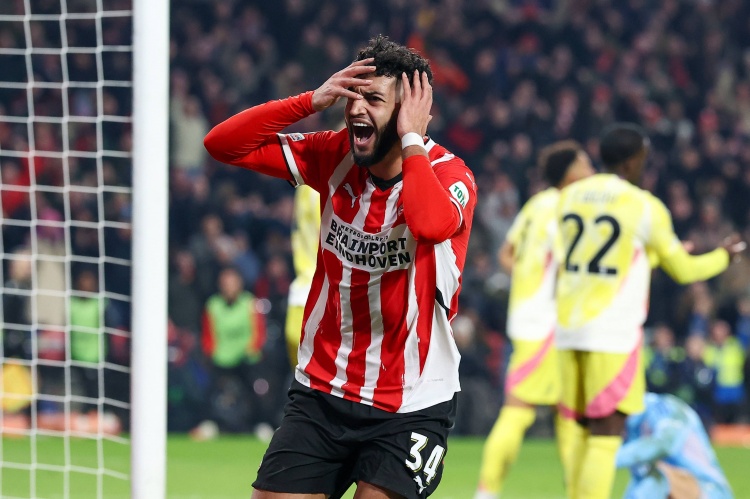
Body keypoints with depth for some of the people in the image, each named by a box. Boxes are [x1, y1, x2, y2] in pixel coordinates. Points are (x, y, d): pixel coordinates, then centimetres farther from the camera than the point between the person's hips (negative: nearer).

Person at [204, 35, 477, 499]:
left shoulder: (450, 174, -13)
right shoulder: (335, 156, 0)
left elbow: (431, 224, -37)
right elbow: (223, 144, -2)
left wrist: (411, 140, -23)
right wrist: (312, 101, -12)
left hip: (411, 407, -4)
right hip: (321, 393, 4)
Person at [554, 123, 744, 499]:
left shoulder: (570, 197, 10)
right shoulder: (645, 207, -6)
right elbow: (684, 271, 6)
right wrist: (725, 256, 24)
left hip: (569, 327, 6)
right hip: (614, 332, -6)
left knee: (587, 432, 15)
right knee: (606, 434, -6)